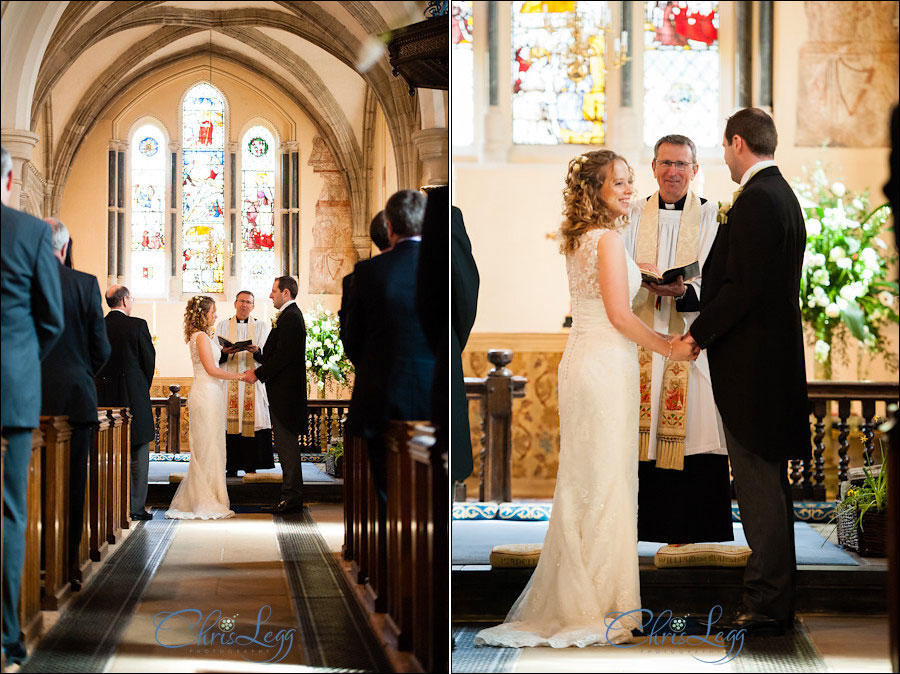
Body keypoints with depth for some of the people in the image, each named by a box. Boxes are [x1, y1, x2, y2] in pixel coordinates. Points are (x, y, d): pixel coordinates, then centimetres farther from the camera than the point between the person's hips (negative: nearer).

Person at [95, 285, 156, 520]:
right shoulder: (137, 325, -8)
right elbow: (149, 359, -2)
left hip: (104, 396, 4)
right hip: (134, 395, -4)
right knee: (138, 452, 3)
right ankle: (135, 507, 1)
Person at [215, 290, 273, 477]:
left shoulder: (261, 326, 12)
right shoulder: (223, 326, 14)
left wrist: (256, 351, -19)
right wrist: (224, 352, -14)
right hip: (229, 382, 1)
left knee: (252, 422, -8)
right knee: (230, 423, -7)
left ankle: (250, 466, -6)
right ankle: (231, 466, -5)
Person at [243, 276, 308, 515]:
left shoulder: (290, 317, -14)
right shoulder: (291, 315, 18)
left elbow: (283, 356, -21)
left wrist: (258, 374, -14)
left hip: (285, 392, -11)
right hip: (284, 392, 11)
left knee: (287, 444, -8)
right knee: (286, 444, 12)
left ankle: (292, 498, -6)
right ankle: (291, 497, 15)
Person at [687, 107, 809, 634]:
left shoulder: (756, 200, -16)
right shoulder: (783, 195, 16)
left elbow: (743, 287, -21)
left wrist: (698, 335, -12)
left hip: (751, 364, -10)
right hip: (775, 359, 10)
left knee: (759, 486, -6)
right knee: (769, 485, 14)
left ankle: (767, 604, -1)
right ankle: (776, 598, 20)